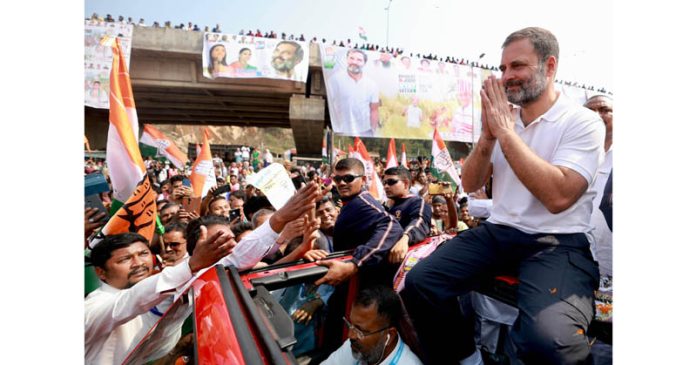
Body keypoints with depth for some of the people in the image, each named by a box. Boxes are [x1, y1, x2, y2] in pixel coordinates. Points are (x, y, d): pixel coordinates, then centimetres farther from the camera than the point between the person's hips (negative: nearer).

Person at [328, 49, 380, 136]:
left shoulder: (371, 85, 5)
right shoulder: (335, 79, -4)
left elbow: (374, 111, 9)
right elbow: (329, 104, -3)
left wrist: (373, 131, 4)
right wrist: (331, 130, -7)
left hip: (365, 133, 3)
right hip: (342, 133, -2)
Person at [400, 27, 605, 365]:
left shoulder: (582, 122, -6)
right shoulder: (503, 119, 11)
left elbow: (557, 197, -22)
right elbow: (470, 185, 8)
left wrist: (506, 132, -19)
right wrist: (487, 136, -8)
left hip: (558, 243, -4)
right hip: (499, 232, 5)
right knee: (419, 283, -14)